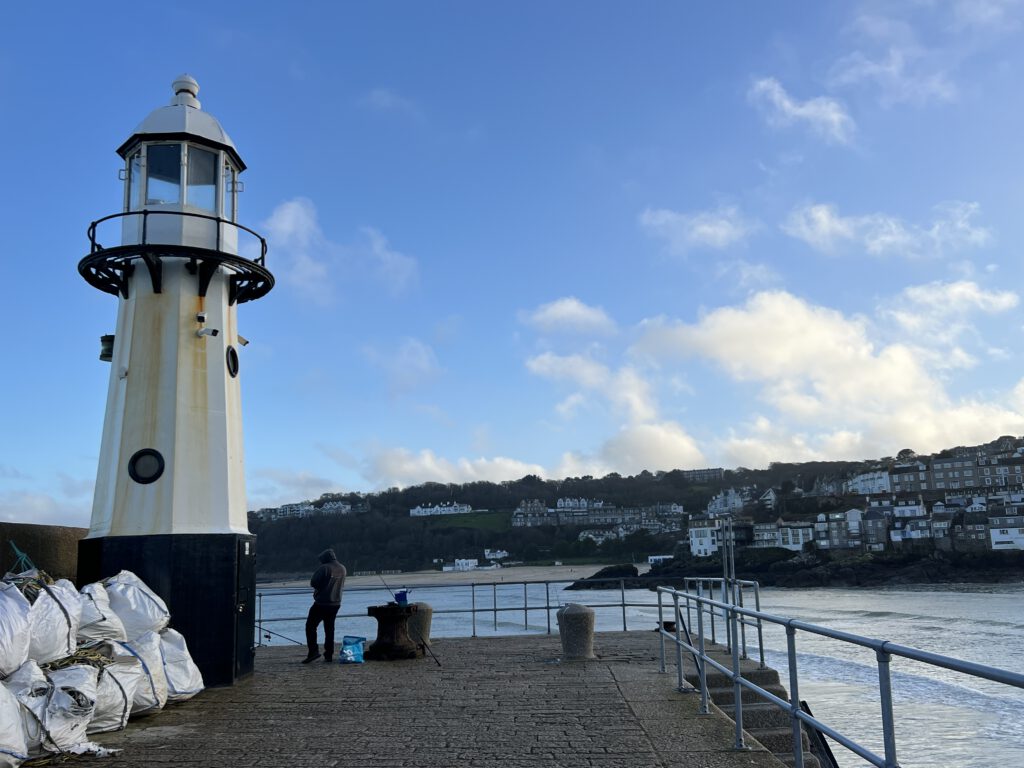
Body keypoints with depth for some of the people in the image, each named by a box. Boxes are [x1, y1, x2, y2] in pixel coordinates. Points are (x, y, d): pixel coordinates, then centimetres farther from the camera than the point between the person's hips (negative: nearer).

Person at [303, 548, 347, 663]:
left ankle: (313, 651, -9)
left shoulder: (324, 568, -15)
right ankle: (329, 654, 12)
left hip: (321, 603, -7)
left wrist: (318, 588, 6)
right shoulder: (343, 569, 8)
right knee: (329, 628, 13)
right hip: (336, 603, 7)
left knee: (310, 626, 2)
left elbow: (313, 582, -13)